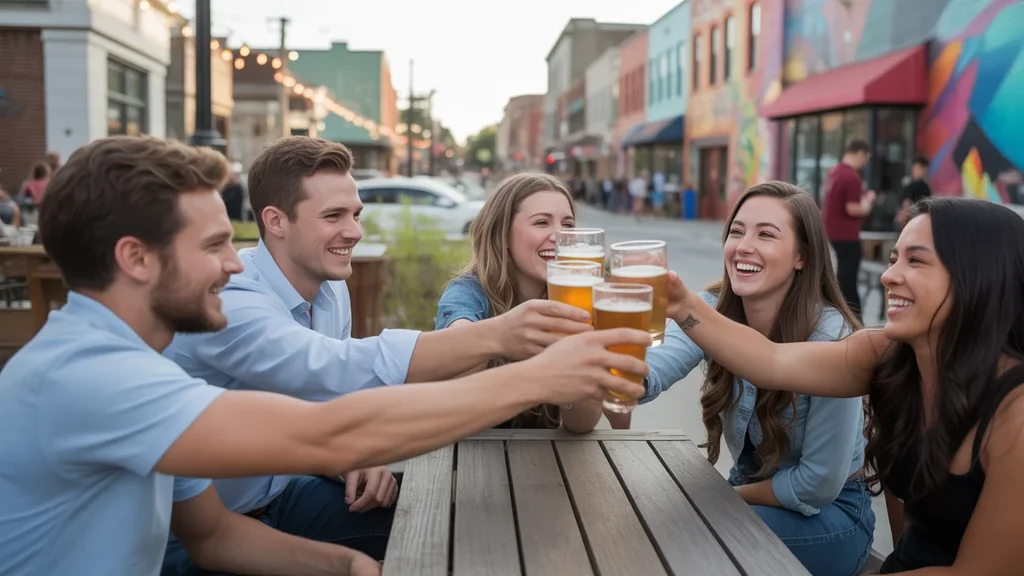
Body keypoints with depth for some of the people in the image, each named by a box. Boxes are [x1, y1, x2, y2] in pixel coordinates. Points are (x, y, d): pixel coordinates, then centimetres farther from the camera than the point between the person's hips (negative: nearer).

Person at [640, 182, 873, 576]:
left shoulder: (829, 338, -25)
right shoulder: (712, 309, -11)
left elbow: (819, 483, -20)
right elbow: (652, 374, -31)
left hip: (829, 513, -4)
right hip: (749, 491, 5)